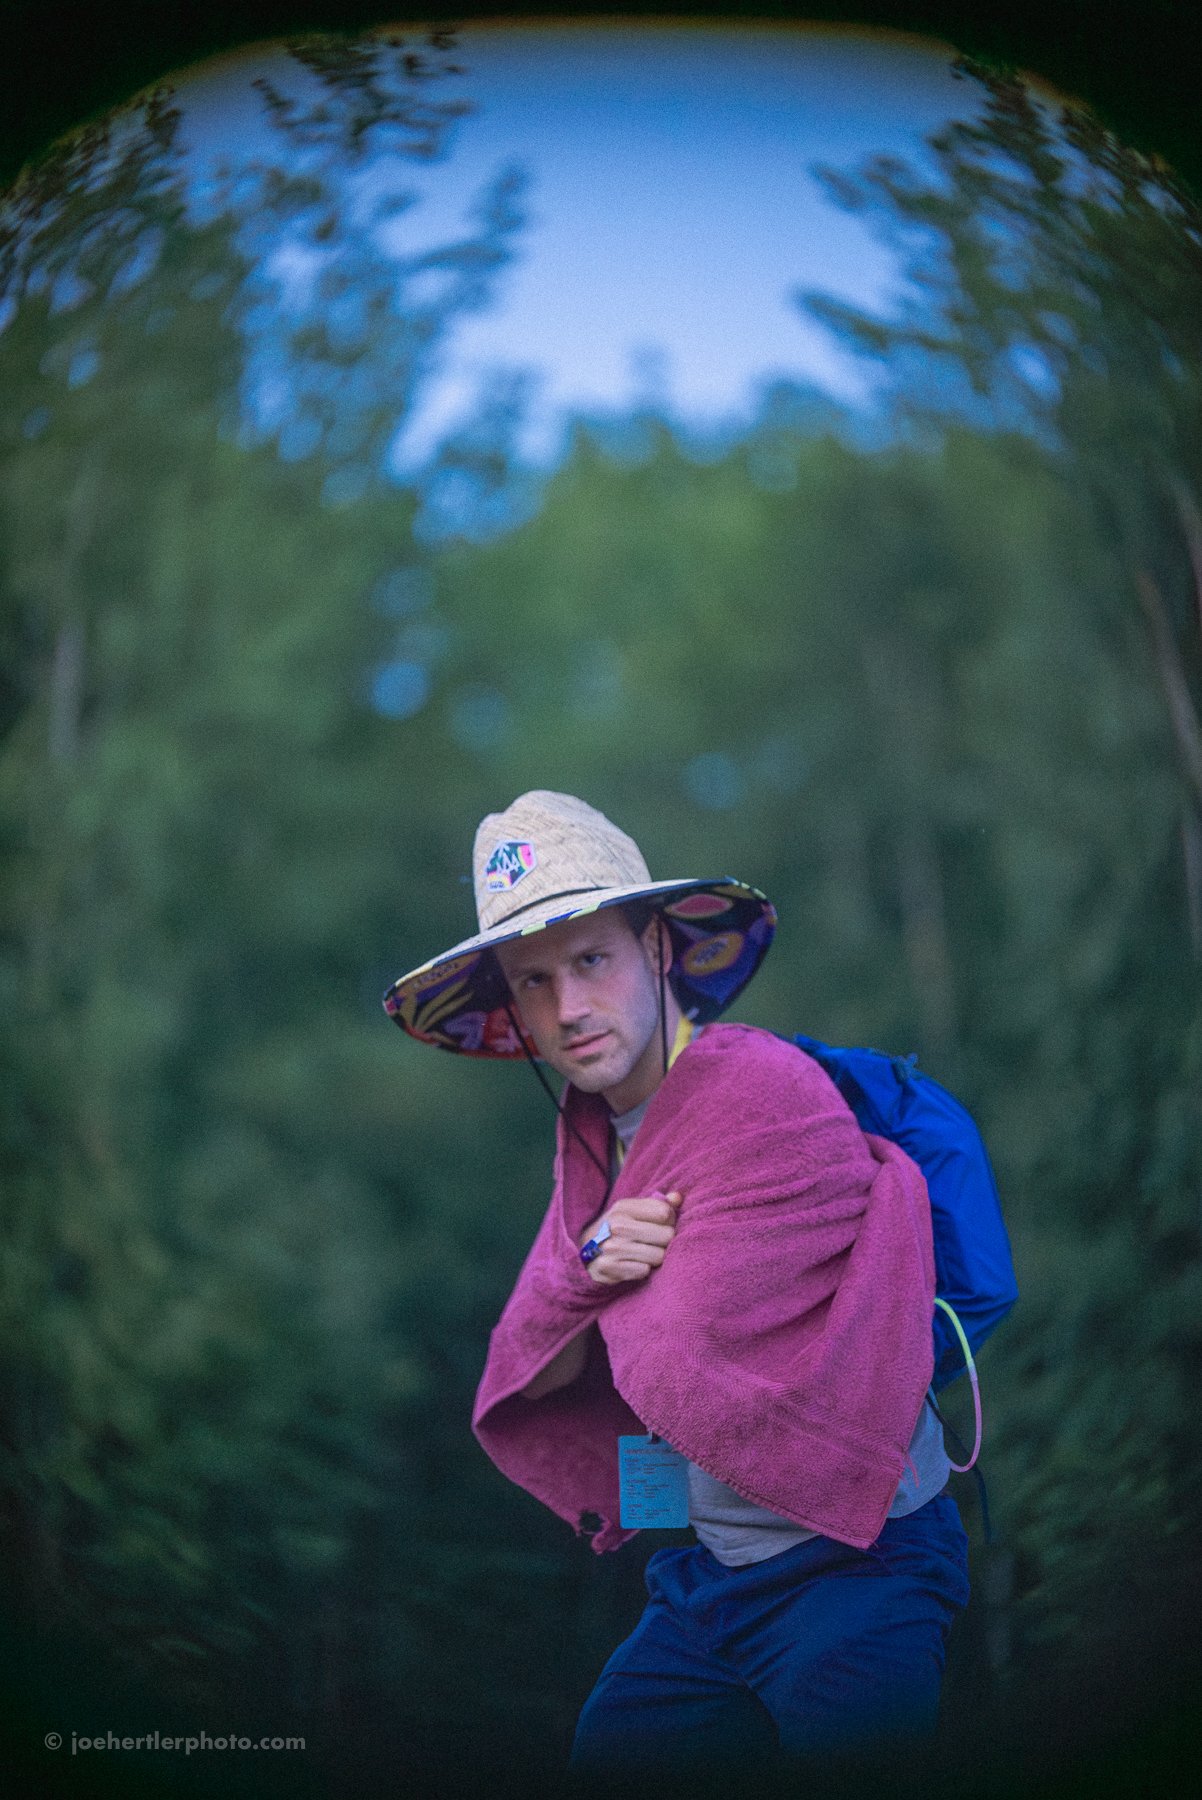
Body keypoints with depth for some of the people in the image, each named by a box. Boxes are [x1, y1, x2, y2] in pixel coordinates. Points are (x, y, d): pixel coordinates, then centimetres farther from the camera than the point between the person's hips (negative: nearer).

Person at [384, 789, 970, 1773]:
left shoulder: (761, 1093, -21)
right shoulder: (591, 1133, 5)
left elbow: (681, 1376, -22)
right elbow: (524, 1382, 3)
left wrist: (622, 1284, -2)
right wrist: (589, 1265, -16)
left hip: (850, 1569, -8)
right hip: (700, 1572, 8)